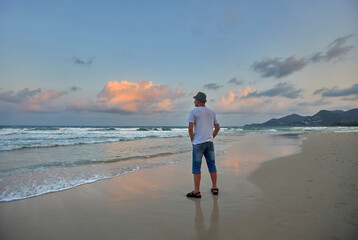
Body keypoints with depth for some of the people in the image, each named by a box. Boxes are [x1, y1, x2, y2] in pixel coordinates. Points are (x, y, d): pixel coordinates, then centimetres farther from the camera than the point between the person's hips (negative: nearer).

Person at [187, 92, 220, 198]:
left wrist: (192, 139, 0)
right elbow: (217, 127, 14)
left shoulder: (194, 112, -6)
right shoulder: (211, 112, 12)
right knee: (212, 166, 12)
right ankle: (215, 188, 20)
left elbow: (190, 128, -13)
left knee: (196, 167, -1)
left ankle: (196, 191, 2)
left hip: (198, 143, -6)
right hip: (209, 142, 6)